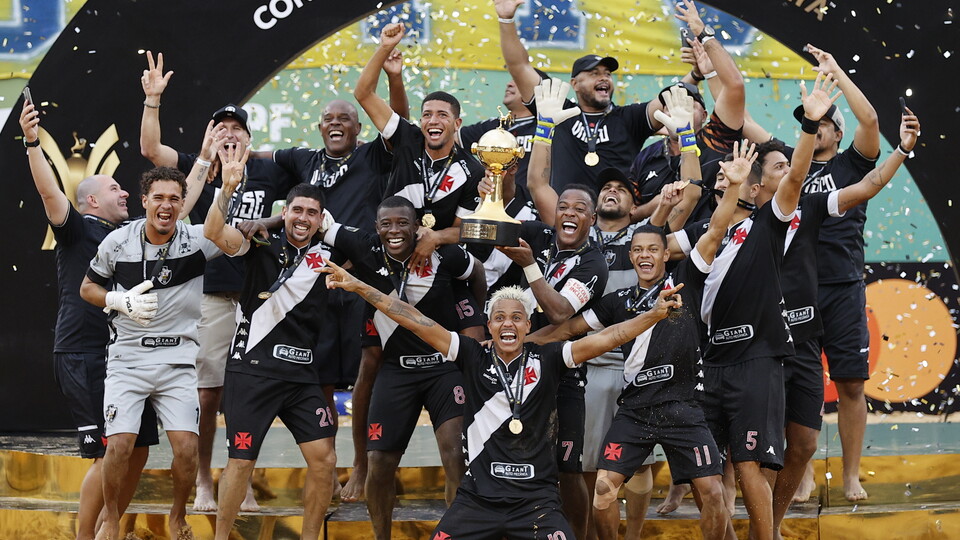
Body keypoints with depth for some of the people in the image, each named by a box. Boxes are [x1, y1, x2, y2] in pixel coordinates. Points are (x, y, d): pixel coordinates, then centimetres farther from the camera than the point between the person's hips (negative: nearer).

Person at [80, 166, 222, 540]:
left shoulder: (198, 240, -6)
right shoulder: (117, 242, -2)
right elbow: (88, 288, 11)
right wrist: (122, 302, -9)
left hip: (178, 360, 0)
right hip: (127, 356, 0)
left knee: (187, 446, -10)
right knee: (119, 444, -11)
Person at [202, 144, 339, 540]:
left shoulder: (327, 258, 7)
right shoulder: (263, 244, -3)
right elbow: (214, 233, -19)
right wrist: (229, 187, -33)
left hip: (302, 372, 4)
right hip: (253, 369, -4)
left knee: (324, 460, -2)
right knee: (241, 460, -2)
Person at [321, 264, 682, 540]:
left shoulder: (546, 360, 2)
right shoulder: (474, 358, 3)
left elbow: (608, 339, -5)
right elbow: (416, 322, 0)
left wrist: (655, 315, -17)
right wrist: (357, 286, -3)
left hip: (536, 499, 0)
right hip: (478, 496, 1)